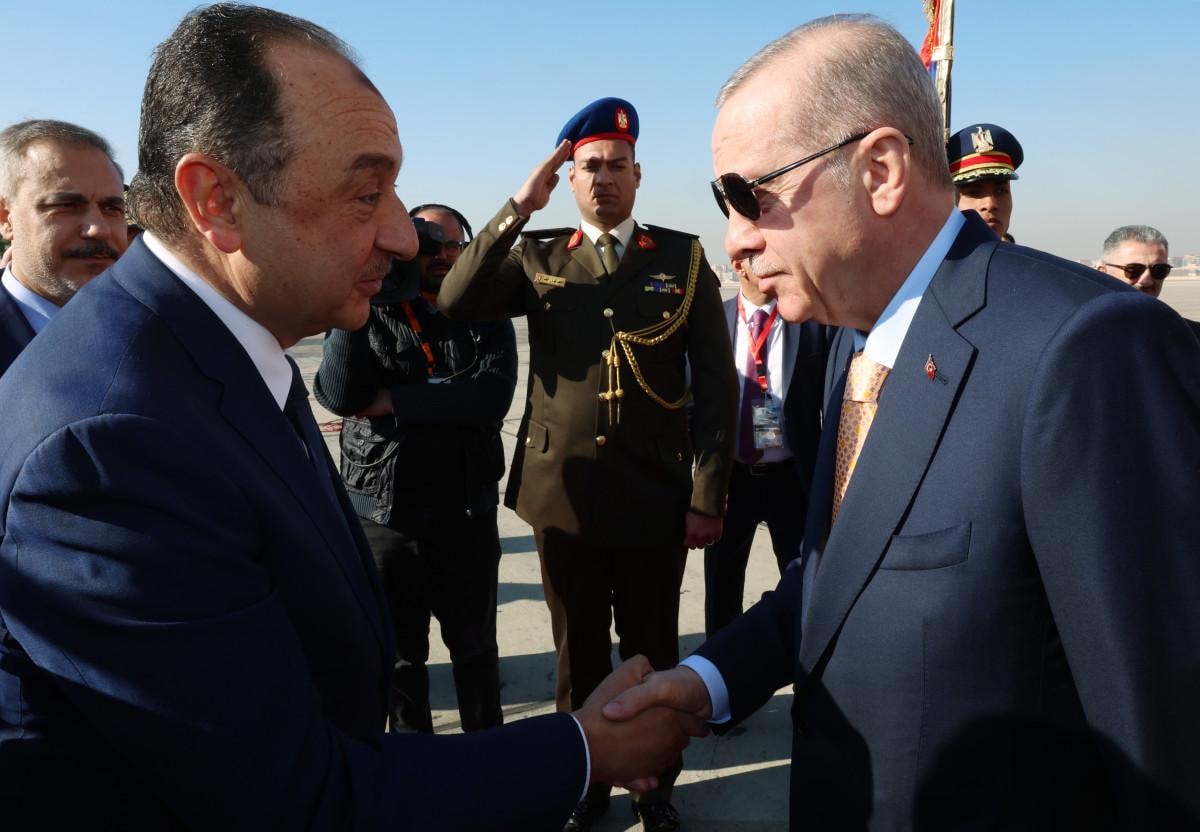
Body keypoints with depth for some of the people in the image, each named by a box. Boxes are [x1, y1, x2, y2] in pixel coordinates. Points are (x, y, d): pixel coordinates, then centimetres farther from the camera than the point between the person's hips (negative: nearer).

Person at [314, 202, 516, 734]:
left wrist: (393, 402, -16)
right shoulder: (369, 315, 3)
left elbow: (492, 396, -16)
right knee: (398, 650, 14)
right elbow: (337, 395, -15)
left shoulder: (486, 318, 3)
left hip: (468, 511, 0)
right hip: (383, 512, 0)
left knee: (474, 644, 15)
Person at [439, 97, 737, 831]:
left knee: (653, 651, 14)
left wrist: (710, 493, -7)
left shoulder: (684, 258, 1)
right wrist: (520, 207, -16)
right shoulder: (538, 259, 5)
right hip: (564, 491, 1)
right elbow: (456, 301, -12)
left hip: (657, 496, -1)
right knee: (579, 653, 16)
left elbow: (717, 382, -2)